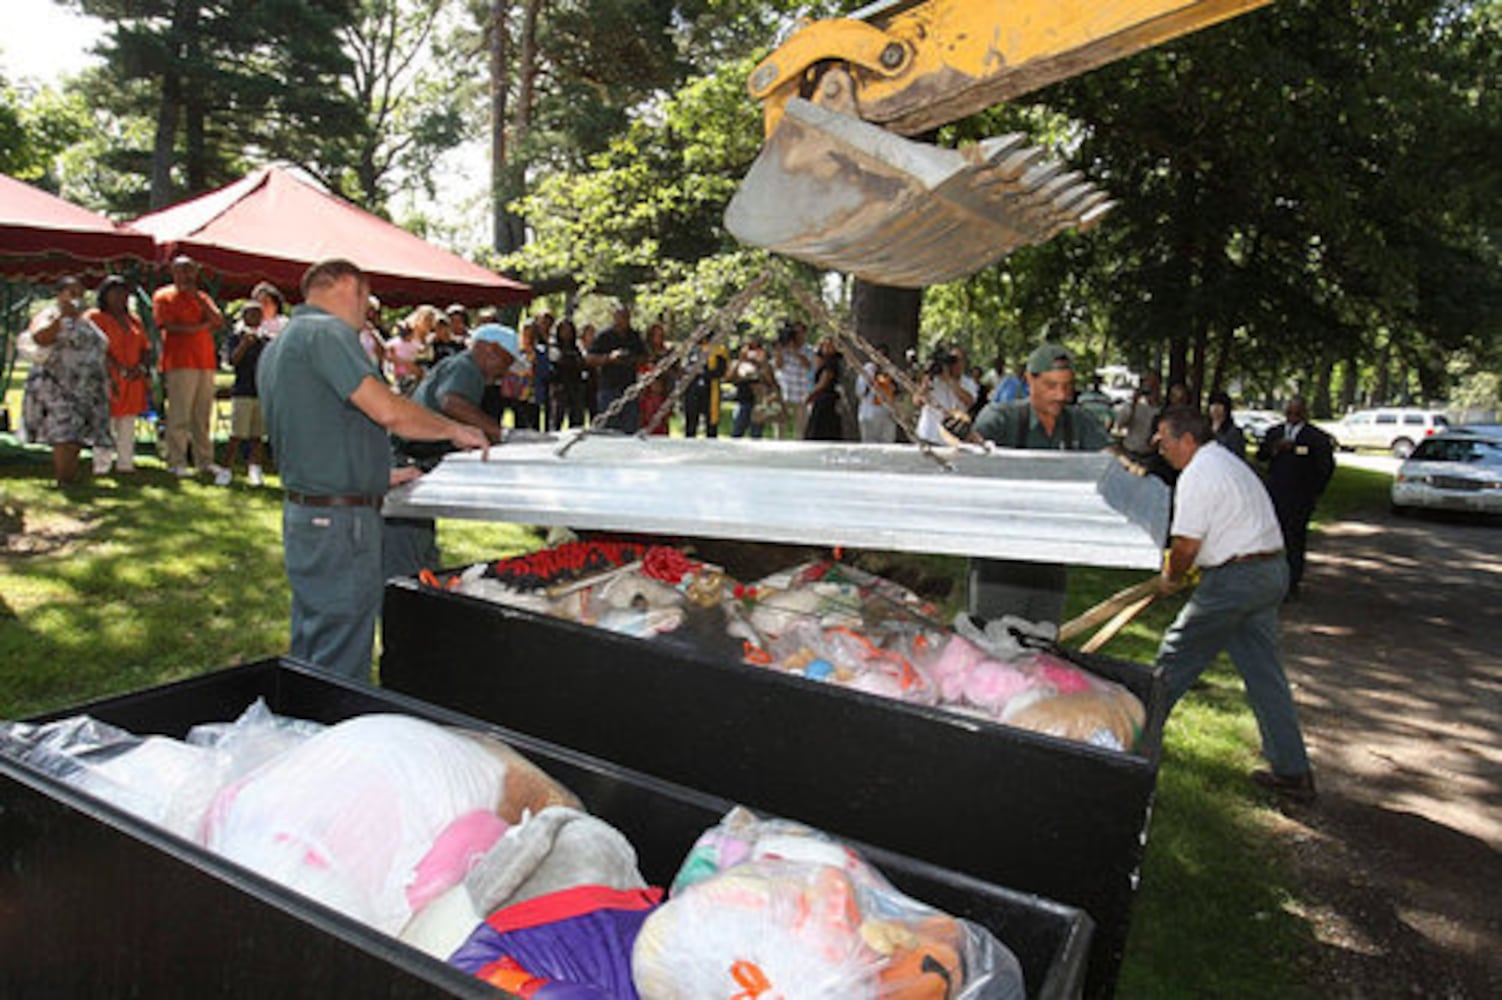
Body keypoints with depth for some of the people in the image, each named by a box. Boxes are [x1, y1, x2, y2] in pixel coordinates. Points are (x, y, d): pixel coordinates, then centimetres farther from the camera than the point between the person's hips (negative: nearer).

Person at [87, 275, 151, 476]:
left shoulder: (134, 319, 18)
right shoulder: (95, 317, 0)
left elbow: (146, 348, 14)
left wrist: (141, 367, -5)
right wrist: (121, 370, -16)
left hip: (133, 382, 5)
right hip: (107, 380, -5)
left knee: (128, 426, 8)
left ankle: (126, 465, 12)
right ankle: (101, 467, -3)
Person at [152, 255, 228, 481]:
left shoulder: (202, 296, 21)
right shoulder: (164, 296, 5)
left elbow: (219, 321, 5)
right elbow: (169, 327, -8)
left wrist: (198, 297, -3)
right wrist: (202, 326, -2)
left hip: (206, 362, 5)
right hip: (180, 363, -5)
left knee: (203, 416, 6)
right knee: (179, 416, -7)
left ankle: (204, 461, 10)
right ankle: (176, 462, -3)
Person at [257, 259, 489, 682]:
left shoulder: (276, 348, 20)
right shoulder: (327, 332, -12)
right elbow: (388, 411, -22)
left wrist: (378, 477, 24)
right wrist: (455, 430, -7)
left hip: (302, 512, 10)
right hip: (340, 520, -10)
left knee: (308, 658, 19)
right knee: (341, 668, -4)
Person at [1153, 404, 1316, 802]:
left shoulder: (1197, 475, -14)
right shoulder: (1228, 461, 18)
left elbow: (1186, 544, -15)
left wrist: (1171, 578, 3)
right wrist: (1177, 563, 23)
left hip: (1234, 578, -9)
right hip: (1272, 569, 9)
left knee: (1177, 653, 4)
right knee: (1265, 671, 11)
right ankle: (1292, 771, 15)